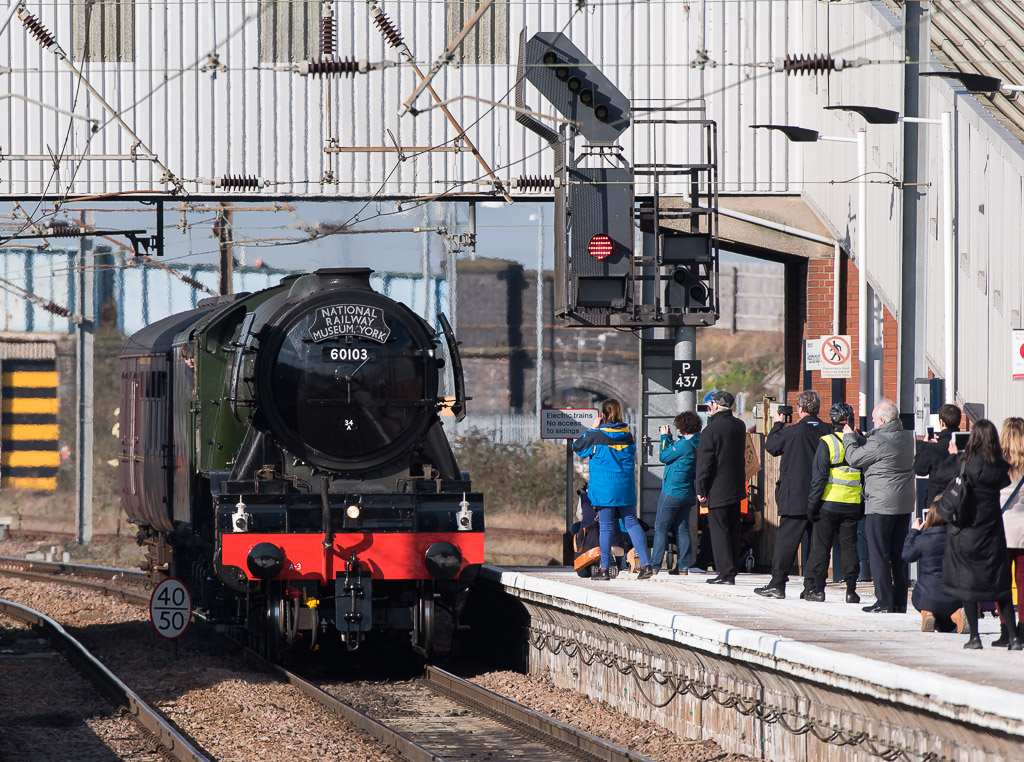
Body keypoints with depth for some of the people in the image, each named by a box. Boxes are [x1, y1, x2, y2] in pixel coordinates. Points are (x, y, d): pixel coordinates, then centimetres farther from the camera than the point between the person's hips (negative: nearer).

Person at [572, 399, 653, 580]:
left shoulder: (596, 436, -10)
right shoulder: (627, 435, 4)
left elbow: (577, 446, 5)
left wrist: (592, 429, 8)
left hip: (604, 489, -4)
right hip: (626, 487, 4)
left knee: (605, 526, 0)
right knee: (631, 523, 7)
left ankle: (604, 569, 2)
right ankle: (646, 564, -1)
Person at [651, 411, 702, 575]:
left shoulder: (684, 444, -19)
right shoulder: (698, 443, 8)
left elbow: (664, 457, -8)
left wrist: (665, 437, 3)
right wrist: (668, 438, 17)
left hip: (673, 492, -9)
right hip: (688, 493, 9)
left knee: (661, 528, -3)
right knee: (682, 529, 10)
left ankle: (654, 566, -5)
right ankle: (683, 566, 8)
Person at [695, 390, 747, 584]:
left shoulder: (712, 430, -16)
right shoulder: (739, 426, 6)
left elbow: (704, 462, -16)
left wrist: (700, 489, -9)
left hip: (717, 491, -7)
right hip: (736, 488, 7)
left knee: (719, 531, -3)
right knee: (733, 531, 12)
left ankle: (726, 573, -6)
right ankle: (731, 570, 17)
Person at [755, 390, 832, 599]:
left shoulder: (794, 431, -12)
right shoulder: (827, 431, -1)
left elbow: (771, 445, 3)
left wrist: (777, 425, 19)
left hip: (796, 497, -4)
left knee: (786, 540, 0)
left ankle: (777, 584, 0)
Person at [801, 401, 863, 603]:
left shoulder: (827, 443, -9)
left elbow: (819, 477, -10)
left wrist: (812, 503, -4)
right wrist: (863, 506, 17)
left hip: (829, 503, -3)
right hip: (852, 504, 3)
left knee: (821, 547, 4)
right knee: (849, 547, 8)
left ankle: (815, 588, 5)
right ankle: (851, 589, 6)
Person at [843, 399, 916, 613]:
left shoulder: (879, 441, -18)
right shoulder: (908, 438, 6)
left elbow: (854, 458, -7)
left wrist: (849, 437, 8)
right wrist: (859, 437, 20)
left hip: (881, 506, -7)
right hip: (904, 505, 8)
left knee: (879, 555, -1)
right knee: (899, 555, 12)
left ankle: (884, 601, -4)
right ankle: (900, 601, 13)